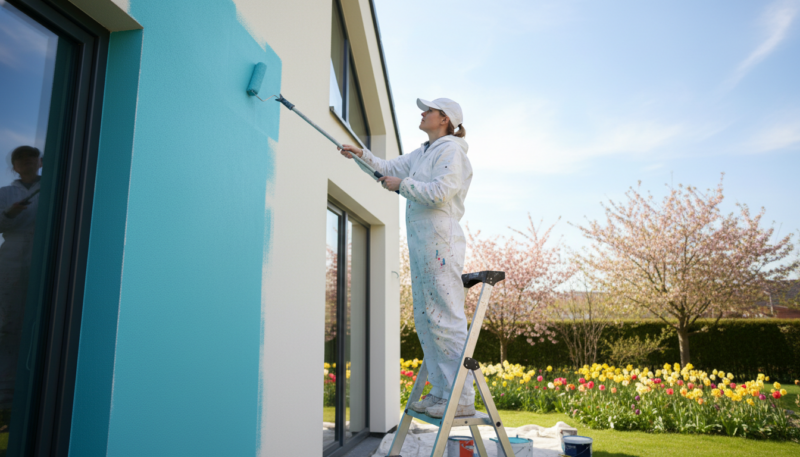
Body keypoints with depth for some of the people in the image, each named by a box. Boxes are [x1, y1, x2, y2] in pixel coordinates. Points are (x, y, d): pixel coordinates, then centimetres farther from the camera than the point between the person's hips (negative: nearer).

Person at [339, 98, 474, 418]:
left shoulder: (450, 150, -5)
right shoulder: (423, 153, 23)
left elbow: (439, 193, -19)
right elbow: (389, 169, 31)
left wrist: (402, 184, -8)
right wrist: (361, 154, 19)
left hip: (439, 242, -10)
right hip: (420, 242, 10)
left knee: (446, 319, -10)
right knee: (424, 319, 10)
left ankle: (462, 399, -3)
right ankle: (441, 392, 17)